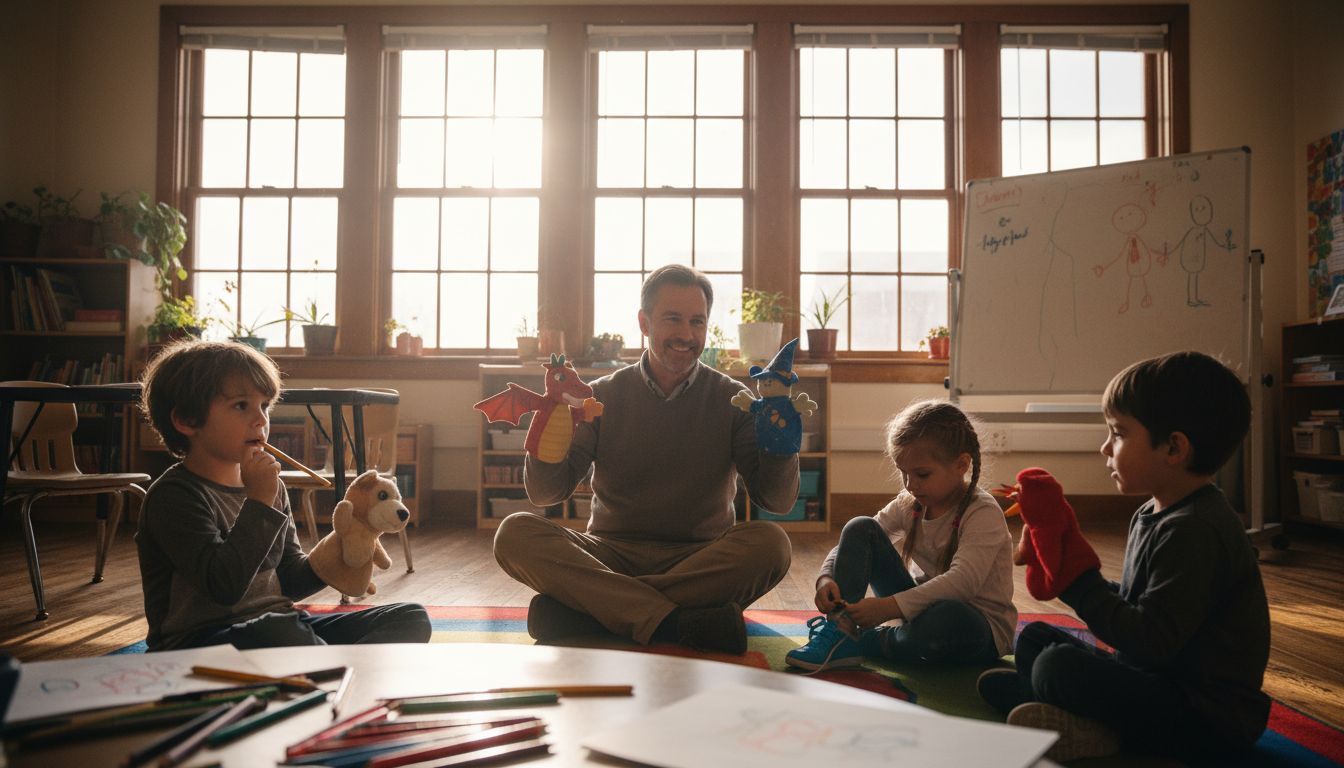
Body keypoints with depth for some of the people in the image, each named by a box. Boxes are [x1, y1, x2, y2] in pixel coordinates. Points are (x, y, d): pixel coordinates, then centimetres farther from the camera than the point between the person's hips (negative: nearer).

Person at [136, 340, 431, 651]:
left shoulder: (268, 486, 13)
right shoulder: (173, 495, -11)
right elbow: (224, 585, -23)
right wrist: (259, 503, -23)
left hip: (280, 624, 8)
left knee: (411, 618, -6)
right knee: (281, 631, -41)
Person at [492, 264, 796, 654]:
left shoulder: (732, 399, 4)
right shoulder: (603, 395, 6)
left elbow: (777, 500, -3)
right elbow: (545, 494, 0)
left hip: (702, 563, 0)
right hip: (611, 557, 1)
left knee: (769, 542, -30)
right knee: (515, 533, -23)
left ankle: (582, 611, -28)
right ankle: (675, 624, -34)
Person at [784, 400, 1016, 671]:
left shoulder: (983, 514, -20)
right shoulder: (910, 504, -1)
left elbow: (963, 581, -35)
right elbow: (850, 545, 0)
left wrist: (889, 606, -40)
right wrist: (826, 578, -22)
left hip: (978, 628, -5)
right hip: (924, 603, 6)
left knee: (949, 619, -44)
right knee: (860, 528, -6)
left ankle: (859, 643, -17)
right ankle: (841, 629, -16)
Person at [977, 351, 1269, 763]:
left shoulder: (1194, 531, -24)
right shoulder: (1151, 515, 8)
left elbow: (1150, 642, -28)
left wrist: (1078, 579, -20)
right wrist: (1078, 577, -1)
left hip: (1207, 717, -11)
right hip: (1151, 678, 11)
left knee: (1059, 665, -29)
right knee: (1033, 636, 15)